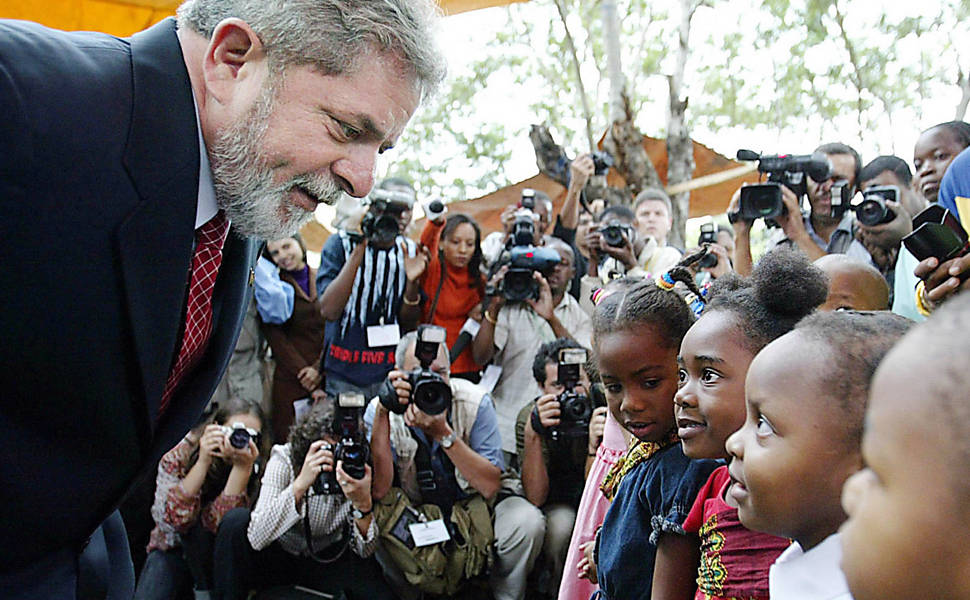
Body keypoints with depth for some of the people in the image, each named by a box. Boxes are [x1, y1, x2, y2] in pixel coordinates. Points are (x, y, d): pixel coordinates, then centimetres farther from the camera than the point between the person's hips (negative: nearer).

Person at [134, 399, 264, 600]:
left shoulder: (253, 471, -18)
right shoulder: (179, 456, -18)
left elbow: (221, 522, -30)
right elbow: (173, 519, -31)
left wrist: (243, 468, -39)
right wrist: (203, 462, -38)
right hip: (171, 551, -1)